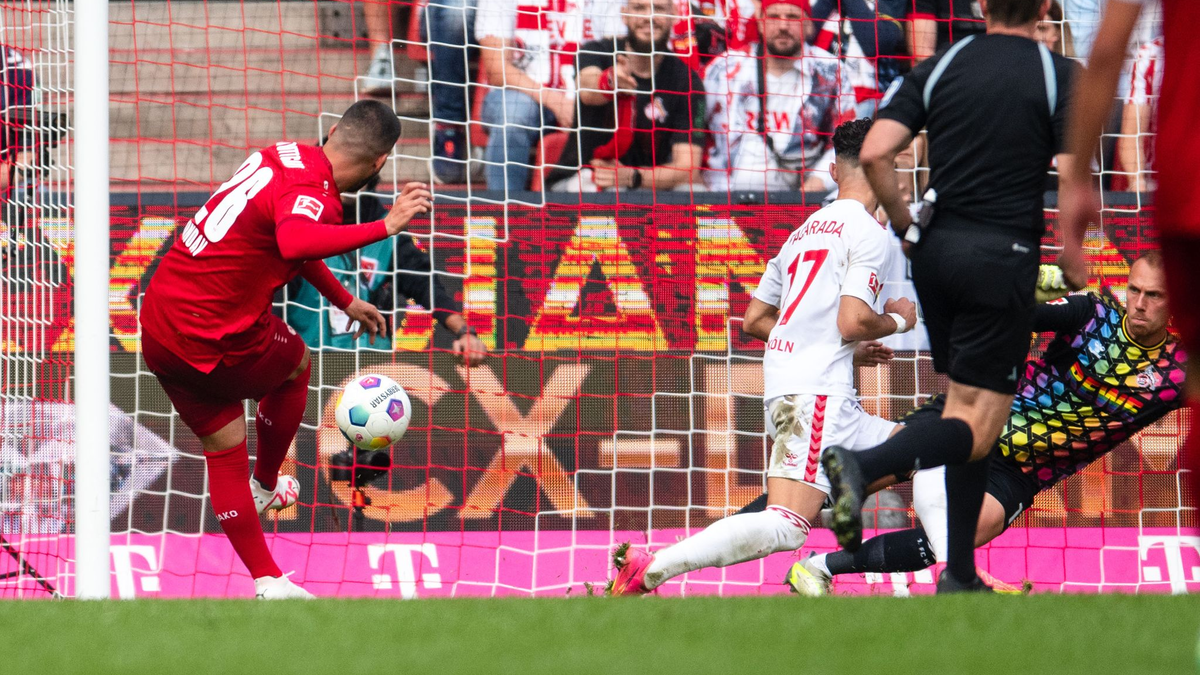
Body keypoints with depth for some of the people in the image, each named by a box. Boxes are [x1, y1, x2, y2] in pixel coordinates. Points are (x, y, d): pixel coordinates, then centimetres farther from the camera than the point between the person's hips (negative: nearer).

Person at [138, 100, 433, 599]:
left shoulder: (285, 156, 7)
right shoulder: (314, 193, -21)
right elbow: (295, 242, -46)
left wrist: (345, 302, 37)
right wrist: (385, 227, -45)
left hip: (159, 324, 8)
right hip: (213, 342, -8)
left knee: (225, 453, 16)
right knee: (295, 364, 23)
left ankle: (267, 582, 20)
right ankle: (264, 487, 39)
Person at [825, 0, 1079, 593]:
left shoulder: (941, 66, 6)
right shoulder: (1058, 76, -3)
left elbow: (875, 154, -3)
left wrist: (906, 226, 11)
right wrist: (1073, 259, 3)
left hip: (936, 253, 5)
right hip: (1003, 256, -5)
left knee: (965, 406, 16)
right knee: (977, 426, -4)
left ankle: (959, 575, 12)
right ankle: (863, 465, -32)